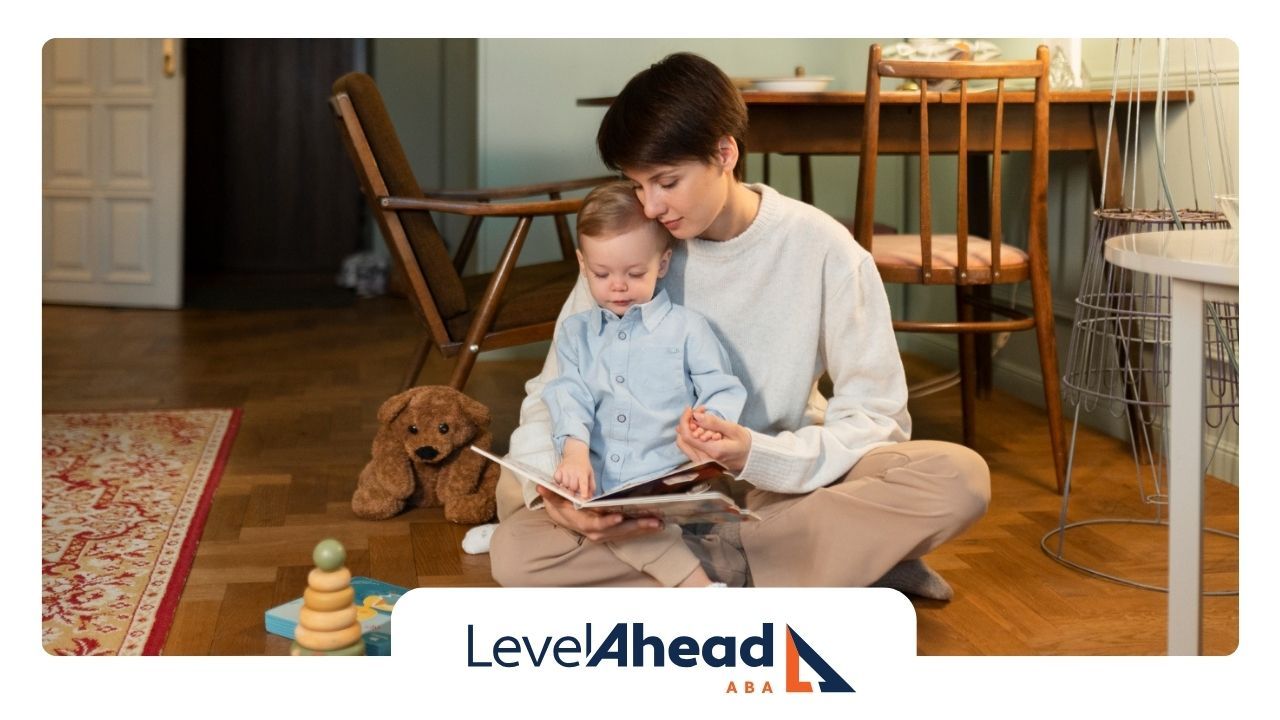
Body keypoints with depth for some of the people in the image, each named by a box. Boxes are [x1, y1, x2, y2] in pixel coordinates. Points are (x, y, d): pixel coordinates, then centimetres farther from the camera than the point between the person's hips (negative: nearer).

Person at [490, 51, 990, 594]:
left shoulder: (822, 250, -12)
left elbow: (875, 419, -11)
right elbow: (551, 394, -1)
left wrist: (759, 456, -29)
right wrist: (550, 487, -24)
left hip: (787, 485, -1)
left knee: (960, 478, -28)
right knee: (514, 554, -26)